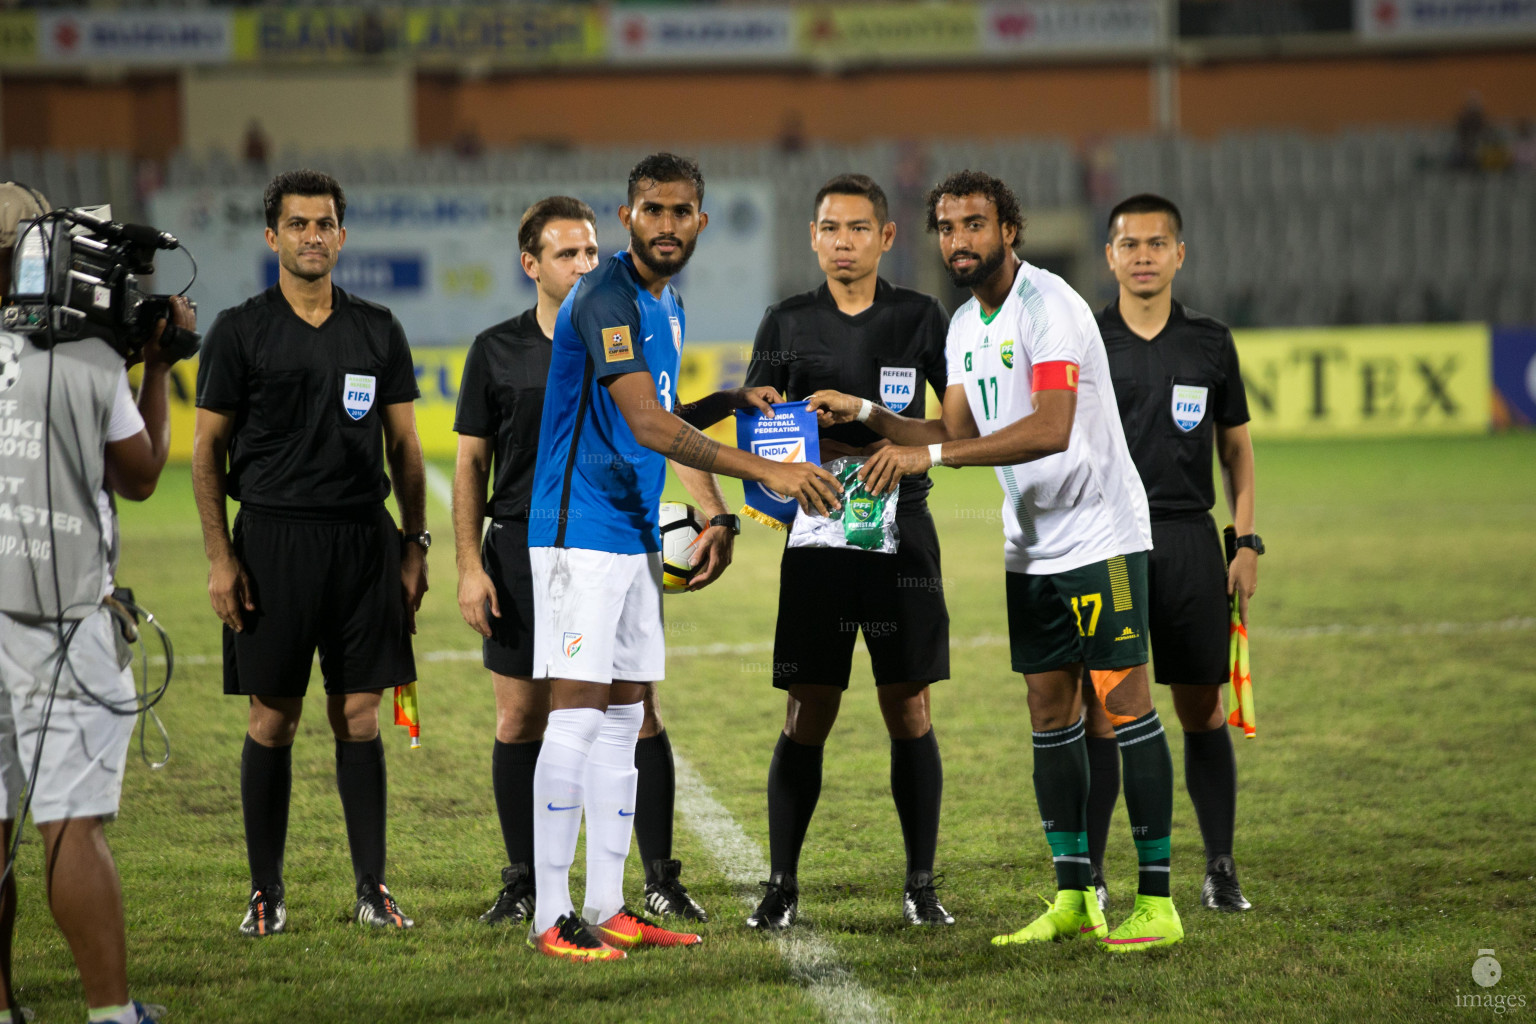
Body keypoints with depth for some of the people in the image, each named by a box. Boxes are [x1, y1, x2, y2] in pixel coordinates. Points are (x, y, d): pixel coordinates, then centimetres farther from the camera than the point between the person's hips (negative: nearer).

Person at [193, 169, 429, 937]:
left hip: (364, 541, 2)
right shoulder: (239, 332, 1)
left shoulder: (378, 332, 10)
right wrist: (220, 557, -7)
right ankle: (266, 892, 8)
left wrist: (415, 544, 6)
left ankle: (372, 887, 7)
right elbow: (206, 450, 1)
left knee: (358, 716, 3)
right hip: (273, 537, -2)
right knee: (272, 720, 1)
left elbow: (403, 446, 14)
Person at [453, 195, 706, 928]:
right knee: (519, 721, 3)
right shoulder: (497, 351, 4)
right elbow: (471, 462, 6)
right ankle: (522, 881, 15)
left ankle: (661, 880, 4)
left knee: (638, 714, -4)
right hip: (522, 550, 1)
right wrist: (470, 566, -2)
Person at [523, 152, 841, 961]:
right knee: (577, 715, -10)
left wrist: (720, 478, 10)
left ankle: (606, 909, 14)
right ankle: (551, 918, -8)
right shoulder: (605, 298, -16)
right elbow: (649, 425, -25)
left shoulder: (666, 304, 14)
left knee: (623, 719, 9)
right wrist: (763, 471, -29)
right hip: (580, 534, -9)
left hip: (634, 534, 9)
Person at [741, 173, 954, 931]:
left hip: (901, 532, 0)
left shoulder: (921, 319, 5)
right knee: (807, 716, -1)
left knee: (909, 711, 0)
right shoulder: (787, 324, 7)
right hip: (817, 534, 0)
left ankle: (921, 886, 6)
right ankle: (781, 885, 5)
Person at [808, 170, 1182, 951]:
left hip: (1101, 534, -8)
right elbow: (958, 435, 15)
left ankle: (1156, 902, -5)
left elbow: (1052, 428, -28)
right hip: (1031, 545, 8)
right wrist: (867, 415, 4)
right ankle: (1074, 899, 12)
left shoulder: (1049, 307, -17)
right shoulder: (965, 326, 11)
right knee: (1049, 712, 7)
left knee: (1123, 702, -8)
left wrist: (931, 454, -30)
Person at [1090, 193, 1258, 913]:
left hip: (1189, 540, 1)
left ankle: (1221, 869, 10)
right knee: (1099, 712, -3)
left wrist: (1247, 542, 6)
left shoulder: (1210, 343, 9)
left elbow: (1236, 446, 14)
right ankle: (1088, 871, 4)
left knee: (1204, 712, 2)